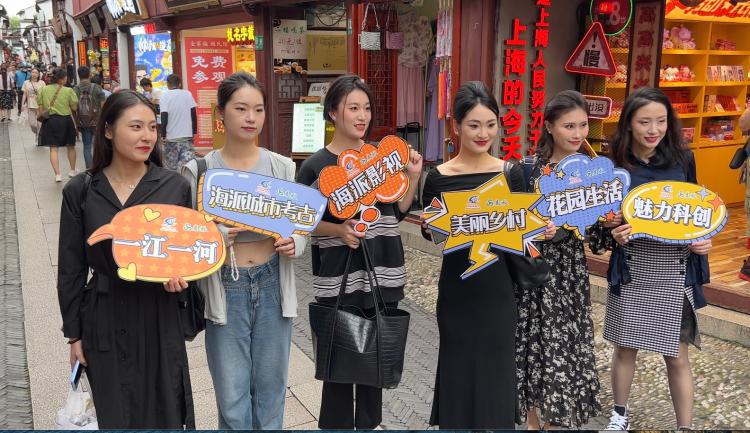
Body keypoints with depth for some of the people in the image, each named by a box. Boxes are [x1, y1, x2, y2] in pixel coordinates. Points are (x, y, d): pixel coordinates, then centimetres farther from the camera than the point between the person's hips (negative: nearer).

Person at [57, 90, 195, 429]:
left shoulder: (175, 187, -4)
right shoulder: (80, 191, -3)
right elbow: (71, 269, 2)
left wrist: (181, 274, -16)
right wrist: (74, 334, 3)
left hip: (160, 318, 0)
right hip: (105, 321, 0)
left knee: (165, 413, 11)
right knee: (116, 417, 14)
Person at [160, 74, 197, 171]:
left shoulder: (164, 96, -4)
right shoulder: (187, 94, 3)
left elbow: (164, 118, -10)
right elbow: (193, 114, 2)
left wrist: (163, 135, -2)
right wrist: (194, 132, 10)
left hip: (171, 137, -2)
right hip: (187, 135, 2)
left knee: (171, 166, 7)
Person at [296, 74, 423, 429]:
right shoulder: (316, 166, -7)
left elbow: (398, 212, 9)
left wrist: (413, 176, -3)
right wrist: (338, 230, -20)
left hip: (383, 272, 4)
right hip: (338, 276, -4)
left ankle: (369, 422, 33)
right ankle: (336, 423, 25)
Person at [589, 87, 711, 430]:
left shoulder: (683, 159, -1)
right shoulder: (615, 166, -6)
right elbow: (600, 223, 0)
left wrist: (704, 240, -5)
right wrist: (613, 235, -20)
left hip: (675, 270, 0)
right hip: (631, 270, 0)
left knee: (677, 356, 7)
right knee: (625, 347, 14)